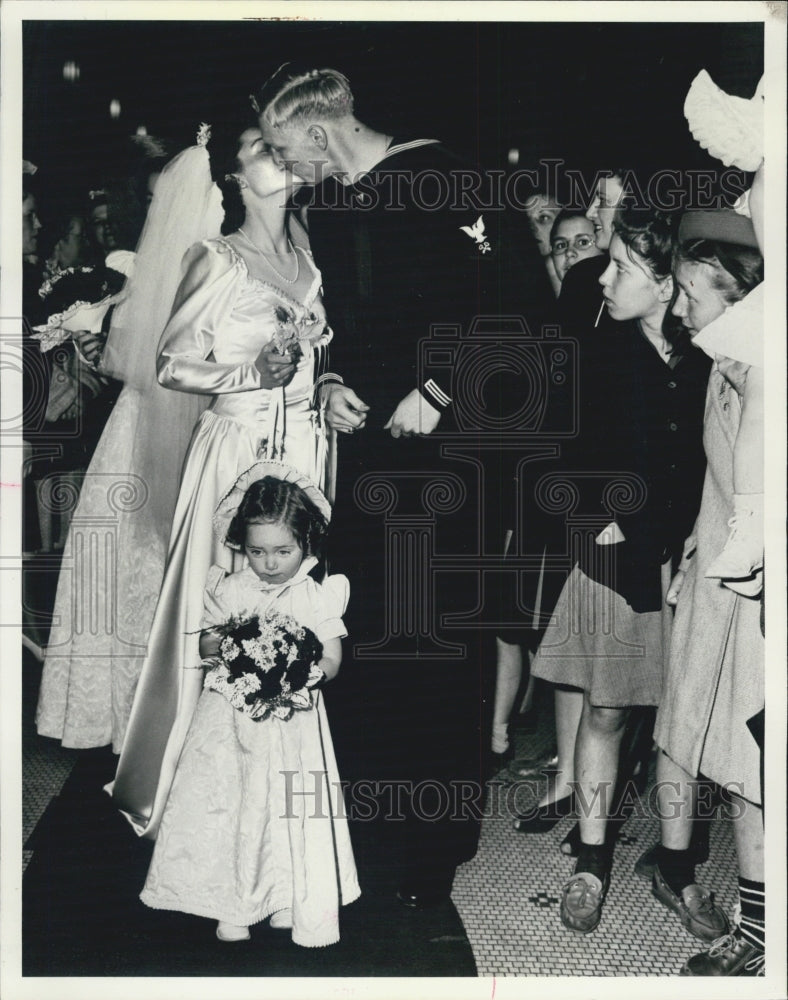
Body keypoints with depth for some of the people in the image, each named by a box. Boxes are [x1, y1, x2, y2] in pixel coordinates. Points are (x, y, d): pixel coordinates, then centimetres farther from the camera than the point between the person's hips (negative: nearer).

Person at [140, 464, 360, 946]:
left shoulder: (319, 597, -3)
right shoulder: (230, 590, 1)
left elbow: (333, 658, -3)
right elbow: (206, 642, 7)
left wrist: (308, 670, -23)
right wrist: (222, 648, -15)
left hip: (294, 721, -1)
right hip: (232, 717, 1)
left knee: (290, 808, 2)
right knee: (228, 803, 3)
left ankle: (286, 897, 22)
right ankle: (233, 903, 18)